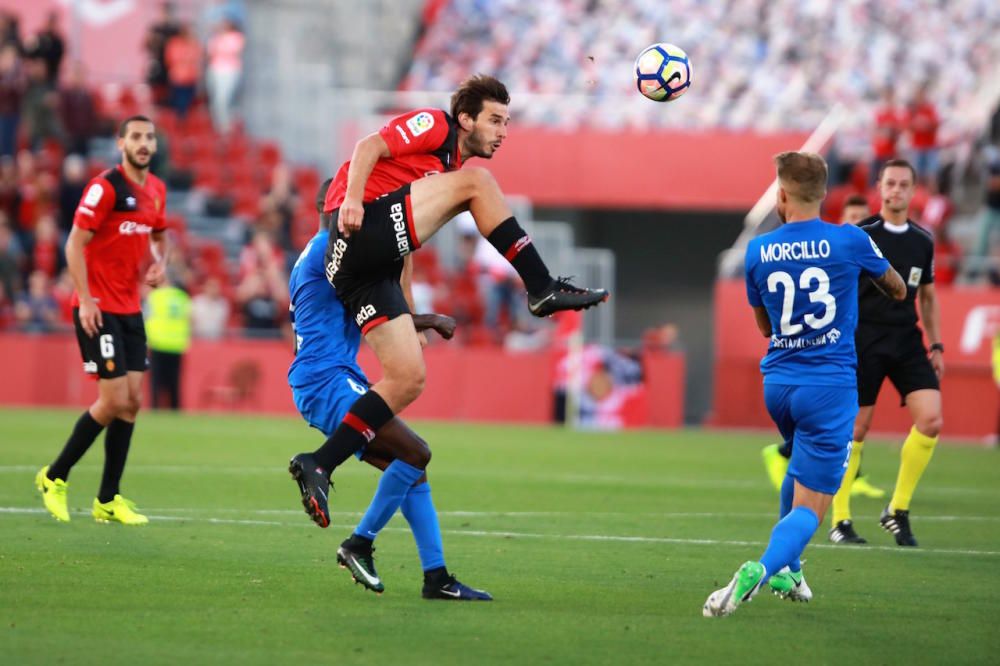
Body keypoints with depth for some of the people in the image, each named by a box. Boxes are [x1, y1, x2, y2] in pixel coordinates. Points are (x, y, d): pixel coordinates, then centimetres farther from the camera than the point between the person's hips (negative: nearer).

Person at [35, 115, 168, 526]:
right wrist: (86, 299, -20)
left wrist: (160, 264, 7)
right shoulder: (105, 187, -14)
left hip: (130, 309, 8)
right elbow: (75, 244, -14)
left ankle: (108, 500, 9)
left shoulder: (156, 190, 9)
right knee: (114, 400, -11)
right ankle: (54, 477, 6)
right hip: (99, 308, -8)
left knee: (132, 401, 3)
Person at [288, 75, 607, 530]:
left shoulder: (450, 163, 30)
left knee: (408, 380, 0)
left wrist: (412, 317, 28)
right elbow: (370, 147, -11)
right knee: (476, 181, -18)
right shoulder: (433, 125, 4)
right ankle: (543, 290, -17)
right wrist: (351, 199, -27)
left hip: (375, 267, 10)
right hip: (361, 231, -10)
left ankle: (318, 465, -2)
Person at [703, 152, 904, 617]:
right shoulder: (850, 242, -7)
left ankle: (788, 570, 32)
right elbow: (898, 290, 12)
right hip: (831, 386, -4)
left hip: (777, 383, 4)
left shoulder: (758, 251, 0)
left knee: (802, 466, 33)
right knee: (810, 506, -5)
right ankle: (765, 566, -33)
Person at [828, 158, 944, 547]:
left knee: (931, 420, -12)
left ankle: (898, 511, 1)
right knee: (855, 429, -3)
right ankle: (840, 521, 10)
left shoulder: (922, 242, 10)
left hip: (907, 342, 4)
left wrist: (936, 346, 14)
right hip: (863, 340, -4)